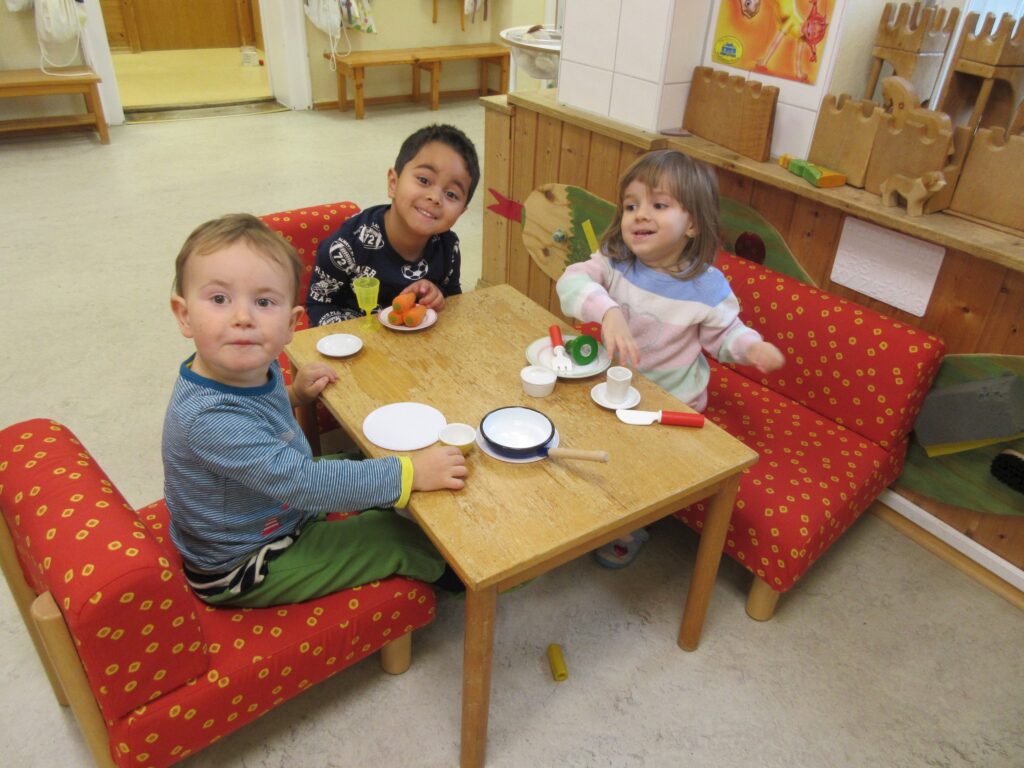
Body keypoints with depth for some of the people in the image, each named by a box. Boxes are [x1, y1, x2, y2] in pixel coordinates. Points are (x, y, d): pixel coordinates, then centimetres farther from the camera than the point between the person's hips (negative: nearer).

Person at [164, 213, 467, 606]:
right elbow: (301, 482, -40)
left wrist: (294, 394, -3)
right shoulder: (210, 419, -39)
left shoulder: (256, 368, -11)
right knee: (396, 537, -5)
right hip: (240, 572, -8)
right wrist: (409, 473, -36)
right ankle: (448, 571, 28)